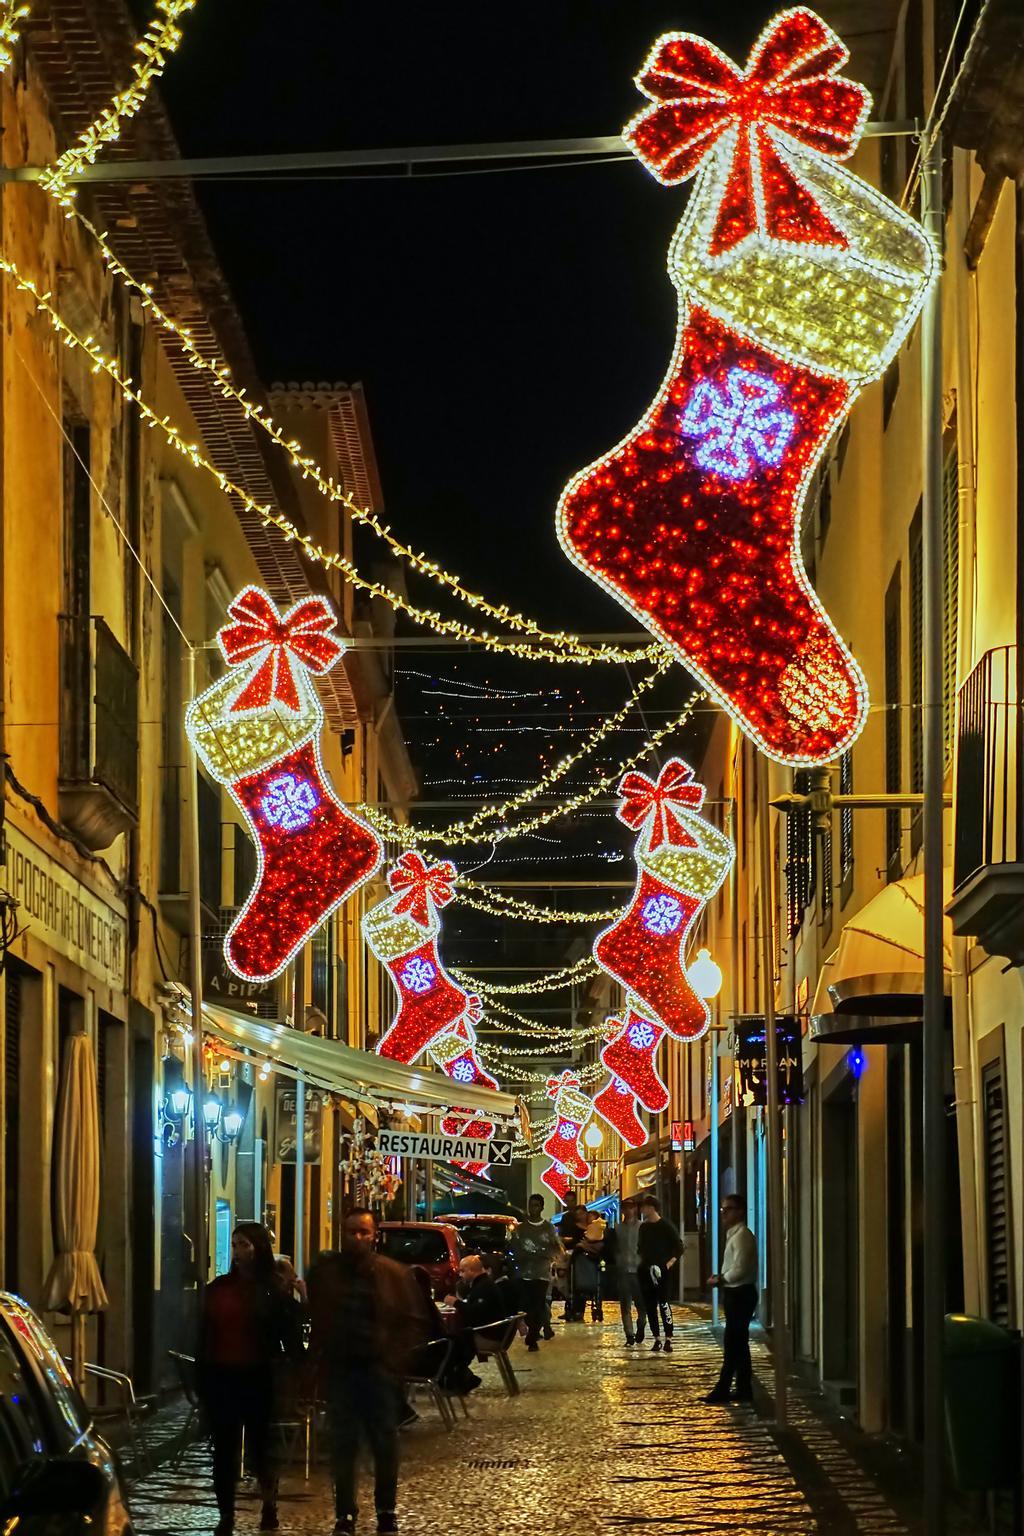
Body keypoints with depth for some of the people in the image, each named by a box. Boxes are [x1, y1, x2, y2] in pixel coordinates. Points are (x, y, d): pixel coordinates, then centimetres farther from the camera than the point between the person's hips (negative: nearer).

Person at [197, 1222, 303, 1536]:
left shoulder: (273, 1291, -2)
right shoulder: (217, 1288, 9)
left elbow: (291, 1336, -2)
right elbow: (205, 1336, 11)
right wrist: (201, 1379, 6)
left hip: (258, 1380, -3)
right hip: (221, 1377, 3)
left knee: (259, 1445, 5)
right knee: (224, 1451, 3)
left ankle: (269, 1504, 30)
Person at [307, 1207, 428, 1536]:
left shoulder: (394, 1274, 1)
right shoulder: (323, 1273, 5)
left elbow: (415, 1321, 4)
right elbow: (314, 1321, 12)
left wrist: (396, 1358, -5)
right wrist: (321, 1358, 3)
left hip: (380, 1369, -1)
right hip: (339, 1370, 1)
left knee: (385, 1443, 4)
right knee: (342, 1444, 1)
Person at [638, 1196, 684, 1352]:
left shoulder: (666, 1226, -4)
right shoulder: (643, 1227, 13)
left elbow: (679, 1246, -5)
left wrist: (670, 1263, -13)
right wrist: (642, 1262, 10)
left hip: (662, 1271, -6)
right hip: (646, 1271, 6)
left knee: (663, 1303, -13)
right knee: (649, 1305, 5)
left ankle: (668, 1339, -14)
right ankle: (657, 1338, 12)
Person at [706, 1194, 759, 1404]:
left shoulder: (742, 1236, -16)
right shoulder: (734, 1234, 16)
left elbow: (740, 1269, -23)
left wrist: (720, 1279, -11)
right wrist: (721, 1278, 7)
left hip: (740, 1294, -10)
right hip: (735, 1294, 10)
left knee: (733, 1344, -7)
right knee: (738, 1344, 12)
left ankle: (723, 1390, -5)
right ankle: (744, 1390, 16)